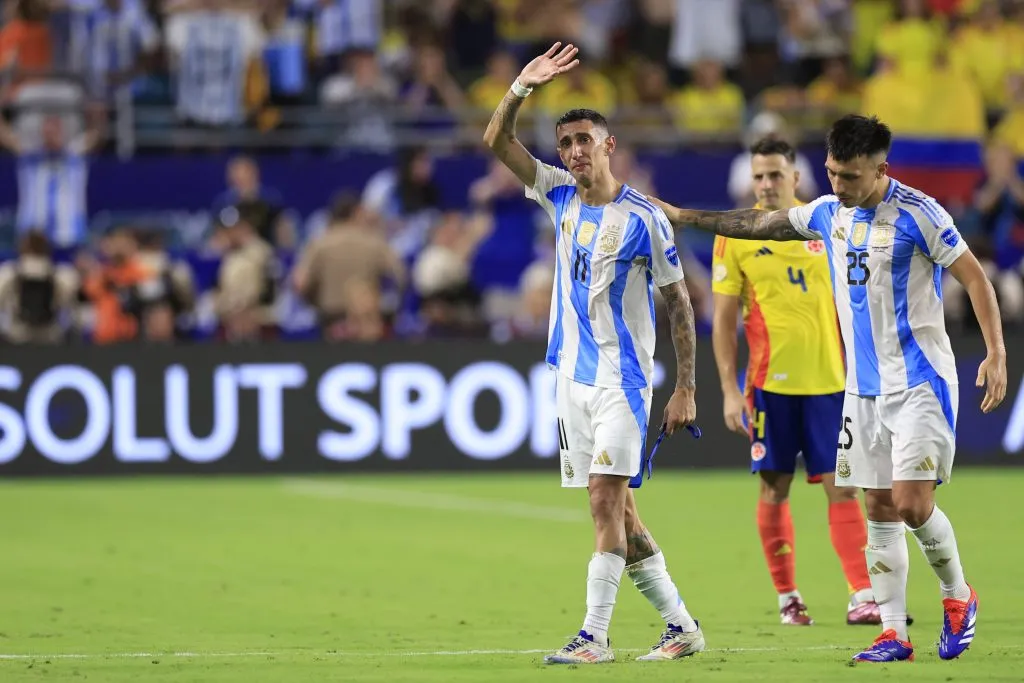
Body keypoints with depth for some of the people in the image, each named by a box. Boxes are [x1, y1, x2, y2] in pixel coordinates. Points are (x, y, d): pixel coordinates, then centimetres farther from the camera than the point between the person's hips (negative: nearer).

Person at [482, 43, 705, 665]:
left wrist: (686, 390, -7)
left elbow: (680, 305, -4)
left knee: (607, 502, -14)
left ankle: (595, 637, -16)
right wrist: (523, 87, -14)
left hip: (622, 378, -6)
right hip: (573, 374, 6)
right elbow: (497, 141, 3)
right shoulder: (560, 196, 7)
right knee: (617, 511, 8)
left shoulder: (643, 218, -9)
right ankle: (680, 624, 17)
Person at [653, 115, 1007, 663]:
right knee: (879, 510, 4)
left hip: (919, 380, -7)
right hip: (863, 386, 7)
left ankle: (958, 597, 10)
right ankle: (894, 633, 7)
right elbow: (761, 224, 22)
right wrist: (682, 216, 23)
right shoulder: (828, 213, 7)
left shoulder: (916, 214, -13)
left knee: (912, 504, -14)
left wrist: (996, 354, -16)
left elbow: (973, 276, -10)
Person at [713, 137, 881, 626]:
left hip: (827, 381, 2)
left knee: (840, 486, -3)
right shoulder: (736, 235, -1)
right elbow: (723, 319, -1)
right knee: (775, 488, 3)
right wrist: (730, 391, -7)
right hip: (770, 382, -2)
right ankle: (787, 598, 13)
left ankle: (862, 596, -6)